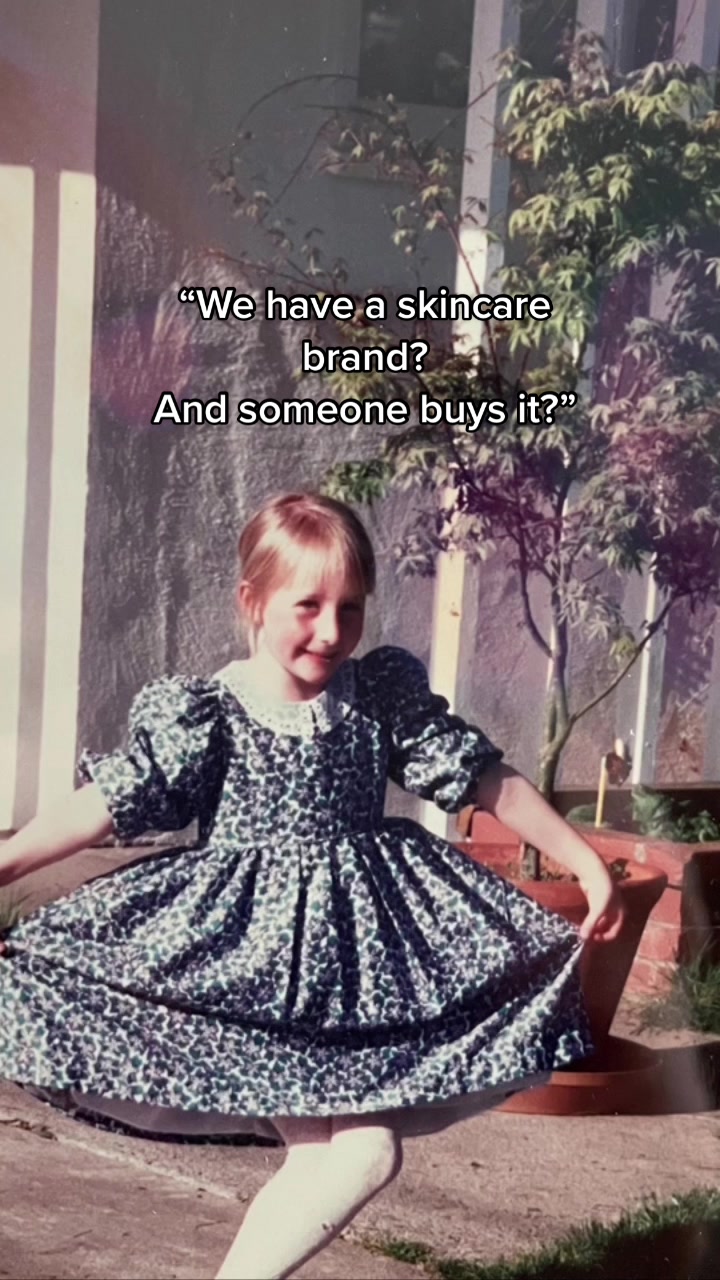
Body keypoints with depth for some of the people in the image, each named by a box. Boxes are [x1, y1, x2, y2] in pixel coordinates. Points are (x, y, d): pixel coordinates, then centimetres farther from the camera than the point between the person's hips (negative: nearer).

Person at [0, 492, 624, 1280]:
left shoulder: (387, 696, 1)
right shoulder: (202, 714, -7)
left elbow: (487, 781, 6)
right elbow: (109, 803, -11)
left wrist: (584, 863, 8)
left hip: (361, 954, 5)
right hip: (251, 957, -4)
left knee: (352, 1152, 2)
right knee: (364, 1154, -12)